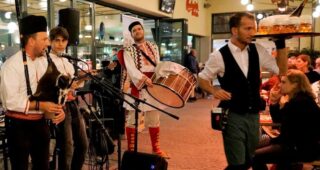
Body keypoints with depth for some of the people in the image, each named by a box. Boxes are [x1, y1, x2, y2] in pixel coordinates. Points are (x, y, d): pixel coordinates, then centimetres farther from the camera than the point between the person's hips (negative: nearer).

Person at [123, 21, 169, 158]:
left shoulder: (153, 47, 15)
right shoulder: (128, 51, -2)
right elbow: (131, 69, -17)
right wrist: (144, 78, -33)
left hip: (154, 87, 4)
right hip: (137, 88, -4)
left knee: (154, 119, 12)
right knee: (132, 120, 0)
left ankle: (156, 148, 26)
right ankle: (131, 150, 14)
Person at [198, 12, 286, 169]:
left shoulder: (257, 50, 2)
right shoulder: (219, 56, -12)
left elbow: (281, 69, 9)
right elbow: (202, 79, 1)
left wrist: (280, 44, -2)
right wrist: (214, 91, -18)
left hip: (254, 115, 5)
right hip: (233, 116, -5)